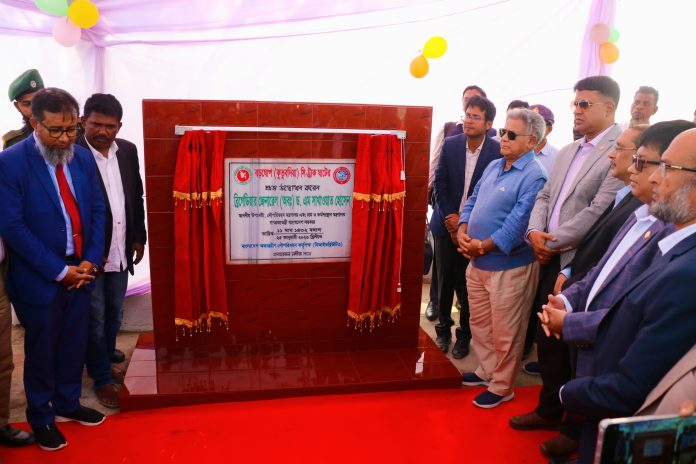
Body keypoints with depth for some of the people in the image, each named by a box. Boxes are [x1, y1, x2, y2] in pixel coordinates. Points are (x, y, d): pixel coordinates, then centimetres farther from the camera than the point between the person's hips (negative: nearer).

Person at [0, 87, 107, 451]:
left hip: (80, 271, 5)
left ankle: (67, 403, 40)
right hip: (39, 278, -4)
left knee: (75, 344, 18)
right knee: (41, 350, 12)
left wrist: (91, 260, -5)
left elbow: (98, 210, 5)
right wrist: (59, 270, -17)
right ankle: (40, 417, 33)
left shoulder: (83, 157, 0)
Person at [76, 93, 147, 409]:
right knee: (95, 319, 8)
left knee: (114, 315, 19)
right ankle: (102, 380, 21)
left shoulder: (128, 151, 3)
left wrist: (139, 237, 9)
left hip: (120, 250, 5)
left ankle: (105, 360, 39)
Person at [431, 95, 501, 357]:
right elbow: (440, 183, 0)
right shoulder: (450, 144, -1)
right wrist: (451, 217, -9)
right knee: (445, 281, 10)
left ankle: (464, 334, 20)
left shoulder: (497, 151, -9)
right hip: (447, 224, 2)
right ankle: (443, 329, 26)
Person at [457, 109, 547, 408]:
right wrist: (463, 231, -5)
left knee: (504, 334, 6)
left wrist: (483, 246, -19)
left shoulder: (534, 177, -17)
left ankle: (501, 387, 24)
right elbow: (473, 200, 13)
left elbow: (518, 224, -23)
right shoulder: (494, 166, 10)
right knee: (479, 324, 21)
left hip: (508, 266, -8)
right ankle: (486, 371, 40)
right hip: (477, 262, 8)